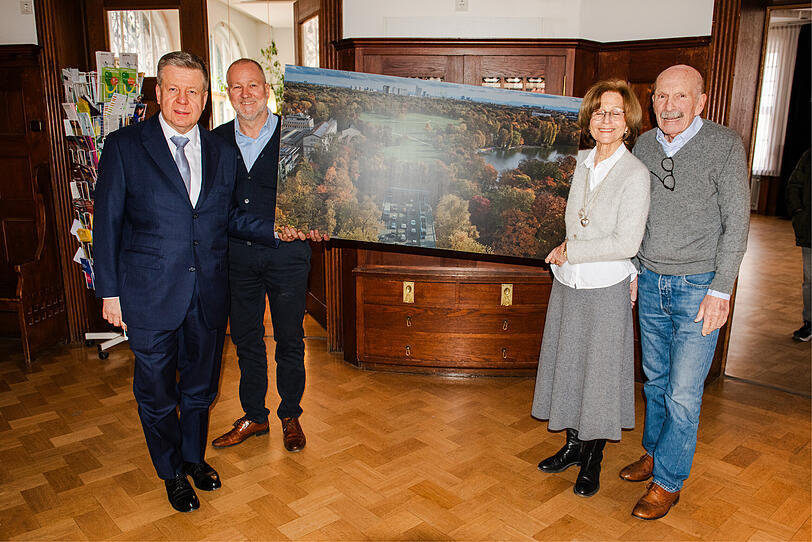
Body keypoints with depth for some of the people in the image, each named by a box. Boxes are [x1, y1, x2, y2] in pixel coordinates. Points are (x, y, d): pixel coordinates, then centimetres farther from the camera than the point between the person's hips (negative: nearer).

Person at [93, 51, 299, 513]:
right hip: (150, 297, -3)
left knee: (201, 386, 18)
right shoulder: (125, 146, -5)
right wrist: (110, 292, -5)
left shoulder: (222, 153, 5)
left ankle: (194, 457, 43)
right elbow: (107, 222, -4)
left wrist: (273, 229, -2)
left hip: (209, 294, 3)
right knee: (156, 392, 12)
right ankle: (172, 472, 35)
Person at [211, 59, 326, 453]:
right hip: (236, 254, 3)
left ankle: (290, 416, 28)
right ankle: (254, 416, 31)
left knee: (289, 340, 9)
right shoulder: (217, 140, 5)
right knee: (245, 339, 13)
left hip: (286, 253, -3)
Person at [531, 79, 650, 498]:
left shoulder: (635, 174, -13)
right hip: (568, 284, 6)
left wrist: (569, 252, -11)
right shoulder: (583, 165, 6)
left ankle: (593, 459, 27)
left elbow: (626, 243, -17)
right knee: (569, 364, 15)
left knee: (600, 372, 7)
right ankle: (573, 445, 35)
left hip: (606, 290, -6)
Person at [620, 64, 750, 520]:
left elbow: (736, 221, -9)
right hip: (651, 281, 5)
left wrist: (721, 290, -13)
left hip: (698, 286, -4)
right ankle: (654, 452, 36)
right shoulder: (644, 145, 5)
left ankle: (668, 481, 16)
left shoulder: (725, 144, -8)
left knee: (683, 392, 1)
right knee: (656, 379, 17)